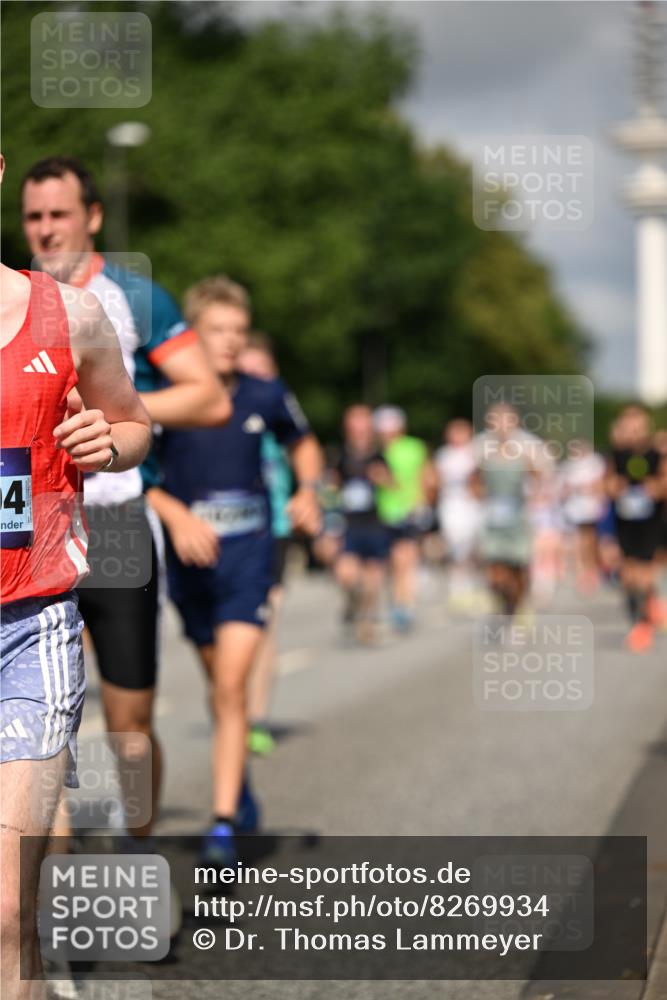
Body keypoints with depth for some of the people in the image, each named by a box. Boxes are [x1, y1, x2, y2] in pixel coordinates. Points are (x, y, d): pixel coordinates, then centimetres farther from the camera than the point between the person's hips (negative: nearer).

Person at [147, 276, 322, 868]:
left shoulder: (266, 397, -1)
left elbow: (304, 445, 18)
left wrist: (308, 492, 0)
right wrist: (176, 516, -24)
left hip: (249, 552, -1)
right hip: (190, 555, 1)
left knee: (232, 685, -14)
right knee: (219, 683, 16)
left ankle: (224, 824, -16)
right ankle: (238, 782, 43)